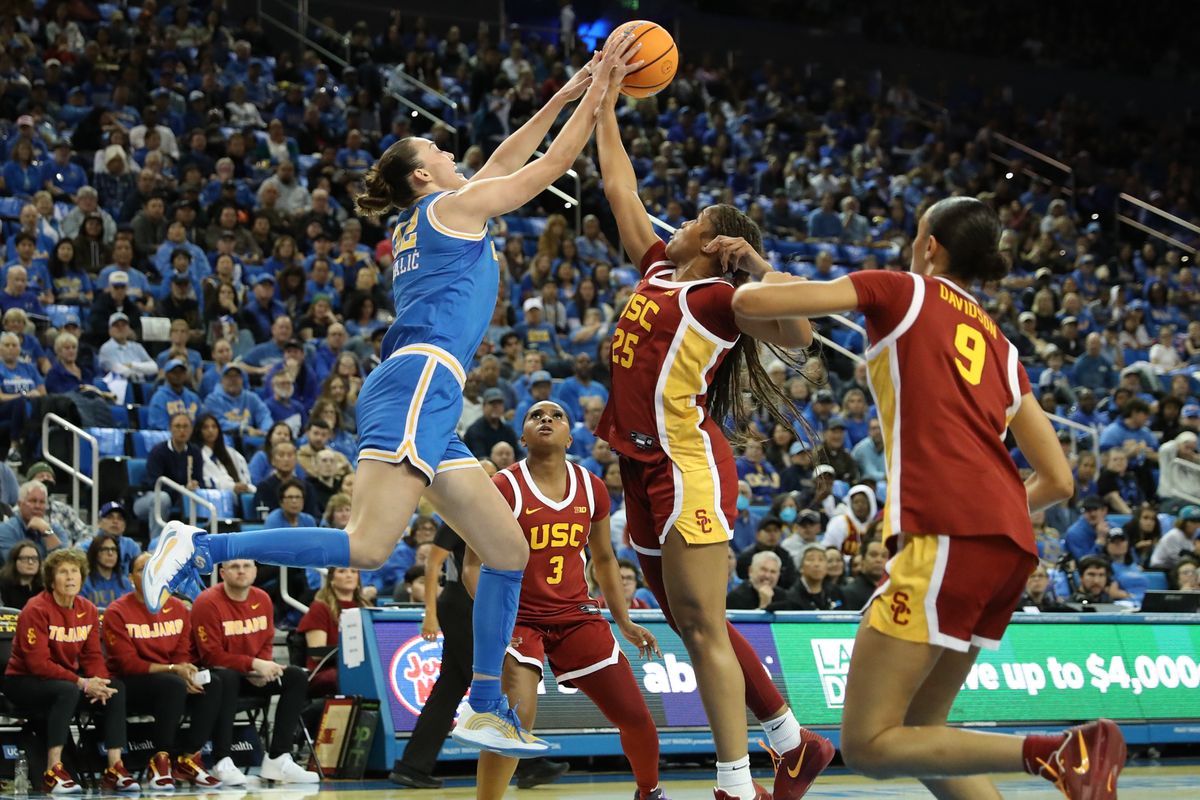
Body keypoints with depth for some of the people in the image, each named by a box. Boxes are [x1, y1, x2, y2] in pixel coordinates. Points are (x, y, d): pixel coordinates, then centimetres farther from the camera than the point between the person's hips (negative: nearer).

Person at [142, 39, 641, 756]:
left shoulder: (425, 221, 28)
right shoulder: (454, 206, 5)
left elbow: (504, 163, 38)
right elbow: (555, 164, 8)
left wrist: (565, 96, 39)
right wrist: (598, 90, 17)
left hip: (423, 400, 10)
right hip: (419, 380, -10)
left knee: (508, 551, 9)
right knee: (368, 546, -22)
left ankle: (488, 712, 8)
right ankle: (199, 548, -21)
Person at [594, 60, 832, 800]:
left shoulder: (719, 297, -6)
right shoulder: (659, 269, 16)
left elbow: (797, 333, -21)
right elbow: (620, 188, 24)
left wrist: (759, 264, -22)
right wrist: (604, 103, 26)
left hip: (686, 464, -9)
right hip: (647, 468, 9)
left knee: (703, 627, -12)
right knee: (696, 628, 13)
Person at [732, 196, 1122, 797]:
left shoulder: (902, 291, 9)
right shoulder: (999, 344, 25)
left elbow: (751, 303, 5)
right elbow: (1058, 481, 21)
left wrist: (760, 278, 27)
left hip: (947, 536, -7)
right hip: (1011, 545, 7)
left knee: (867, 744, -7)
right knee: (916, 730, 16)